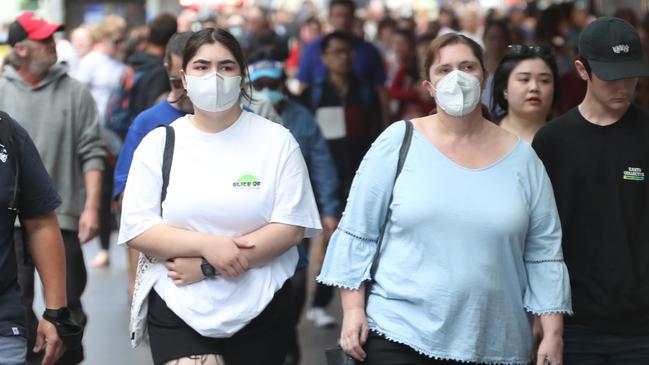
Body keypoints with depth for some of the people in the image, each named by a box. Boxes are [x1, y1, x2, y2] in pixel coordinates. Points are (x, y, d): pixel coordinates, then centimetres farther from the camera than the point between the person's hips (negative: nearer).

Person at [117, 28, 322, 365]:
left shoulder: (276, 141, -1)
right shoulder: (158, 143, 2)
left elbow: (292, 226, -8)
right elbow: (136, 230, -3)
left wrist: (208, 267, -14)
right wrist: (207, 245, -19)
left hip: (260, 310, 0)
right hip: (177, 309, 0)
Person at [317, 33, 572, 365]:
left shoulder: (521, 158, 4)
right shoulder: (399, 142, -1)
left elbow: (544, 252, 6)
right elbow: (358, 231, 0)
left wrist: (552, 335, 2)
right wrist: (353, 308, -5)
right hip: (400, 334, -2)